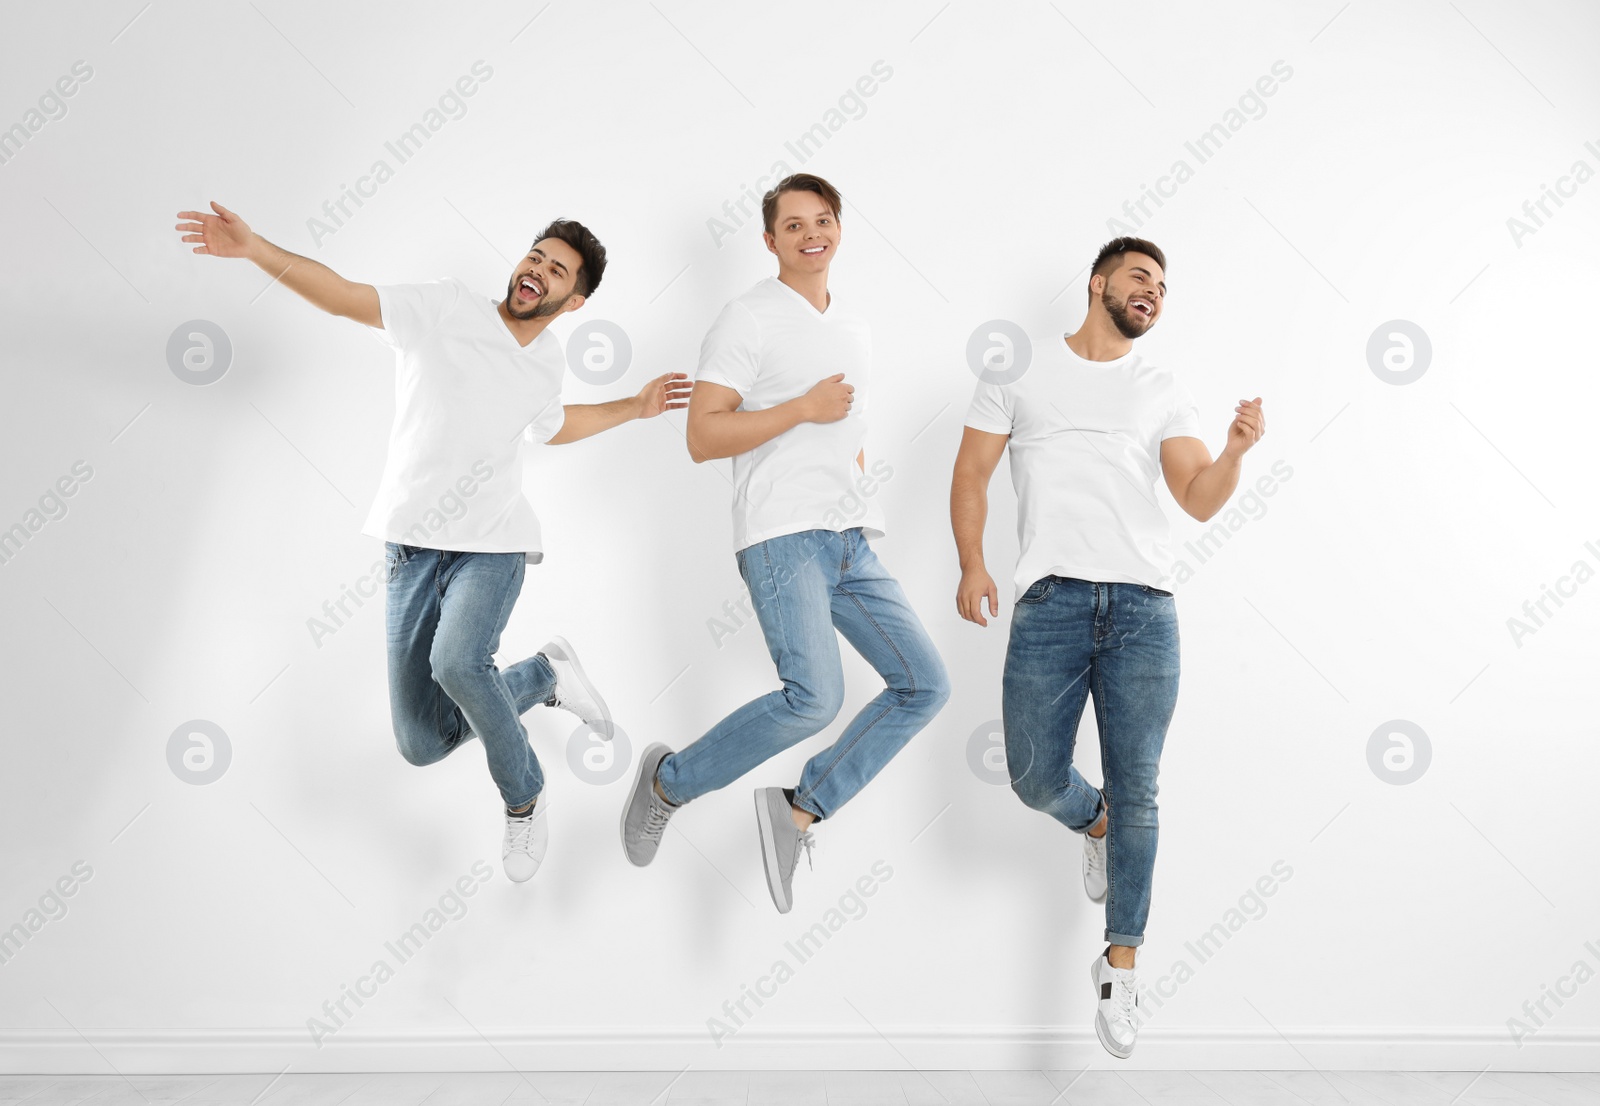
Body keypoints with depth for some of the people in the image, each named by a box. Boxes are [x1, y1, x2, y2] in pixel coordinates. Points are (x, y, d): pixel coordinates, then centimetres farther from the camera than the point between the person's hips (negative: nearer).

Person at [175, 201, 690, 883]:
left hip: (492, 546, 0)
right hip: (412, 548, 0)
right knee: (422, 744, 1)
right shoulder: (447, 309, -5)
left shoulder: (546, 361, 8)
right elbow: (341, 296, -16)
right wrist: (254, 248, -30)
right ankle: (546, 675, 26)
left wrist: (635, 408, 25)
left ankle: (524, 798, -8)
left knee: (456, 659, -33)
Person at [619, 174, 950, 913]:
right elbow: (702, 437, -11)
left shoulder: (857, 332, 20)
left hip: (851, 545, 8)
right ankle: (669, 782, 0)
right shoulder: (749, 320, -2)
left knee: (924, 685, -2)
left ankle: (798, 810, 5)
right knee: (816, 696, -23)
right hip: (782, 538, -8)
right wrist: (804, 408, -14)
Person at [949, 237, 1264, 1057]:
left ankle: (1120, 966, 14)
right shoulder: (1020, 372, 12)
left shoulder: (1163, 394, 14)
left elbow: (1200, 501, 4)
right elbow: (970, 475, 8)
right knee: (1036, 780, -3)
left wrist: (1235, 451, -17)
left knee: (1136, 794, 1)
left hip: (1143, 607, 1)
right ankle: (1095, 825, 34)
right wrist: (971, 564, -6)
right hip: (1049, 603, -1)